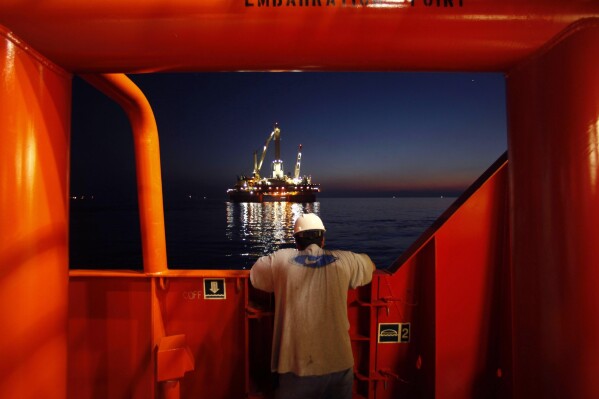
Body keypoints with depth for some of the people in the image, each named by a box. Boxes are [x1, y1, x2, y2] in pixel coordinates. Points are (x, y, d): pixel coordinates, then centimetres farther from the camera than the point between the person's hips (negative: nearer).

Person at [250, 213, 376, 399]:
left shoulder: (281, 260, -4)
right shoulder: (344, 261, -1)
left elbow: (254, 274, 15)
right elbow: (369, 266, 20)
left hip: (296, 366, -1)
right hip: (338, 364, 1)